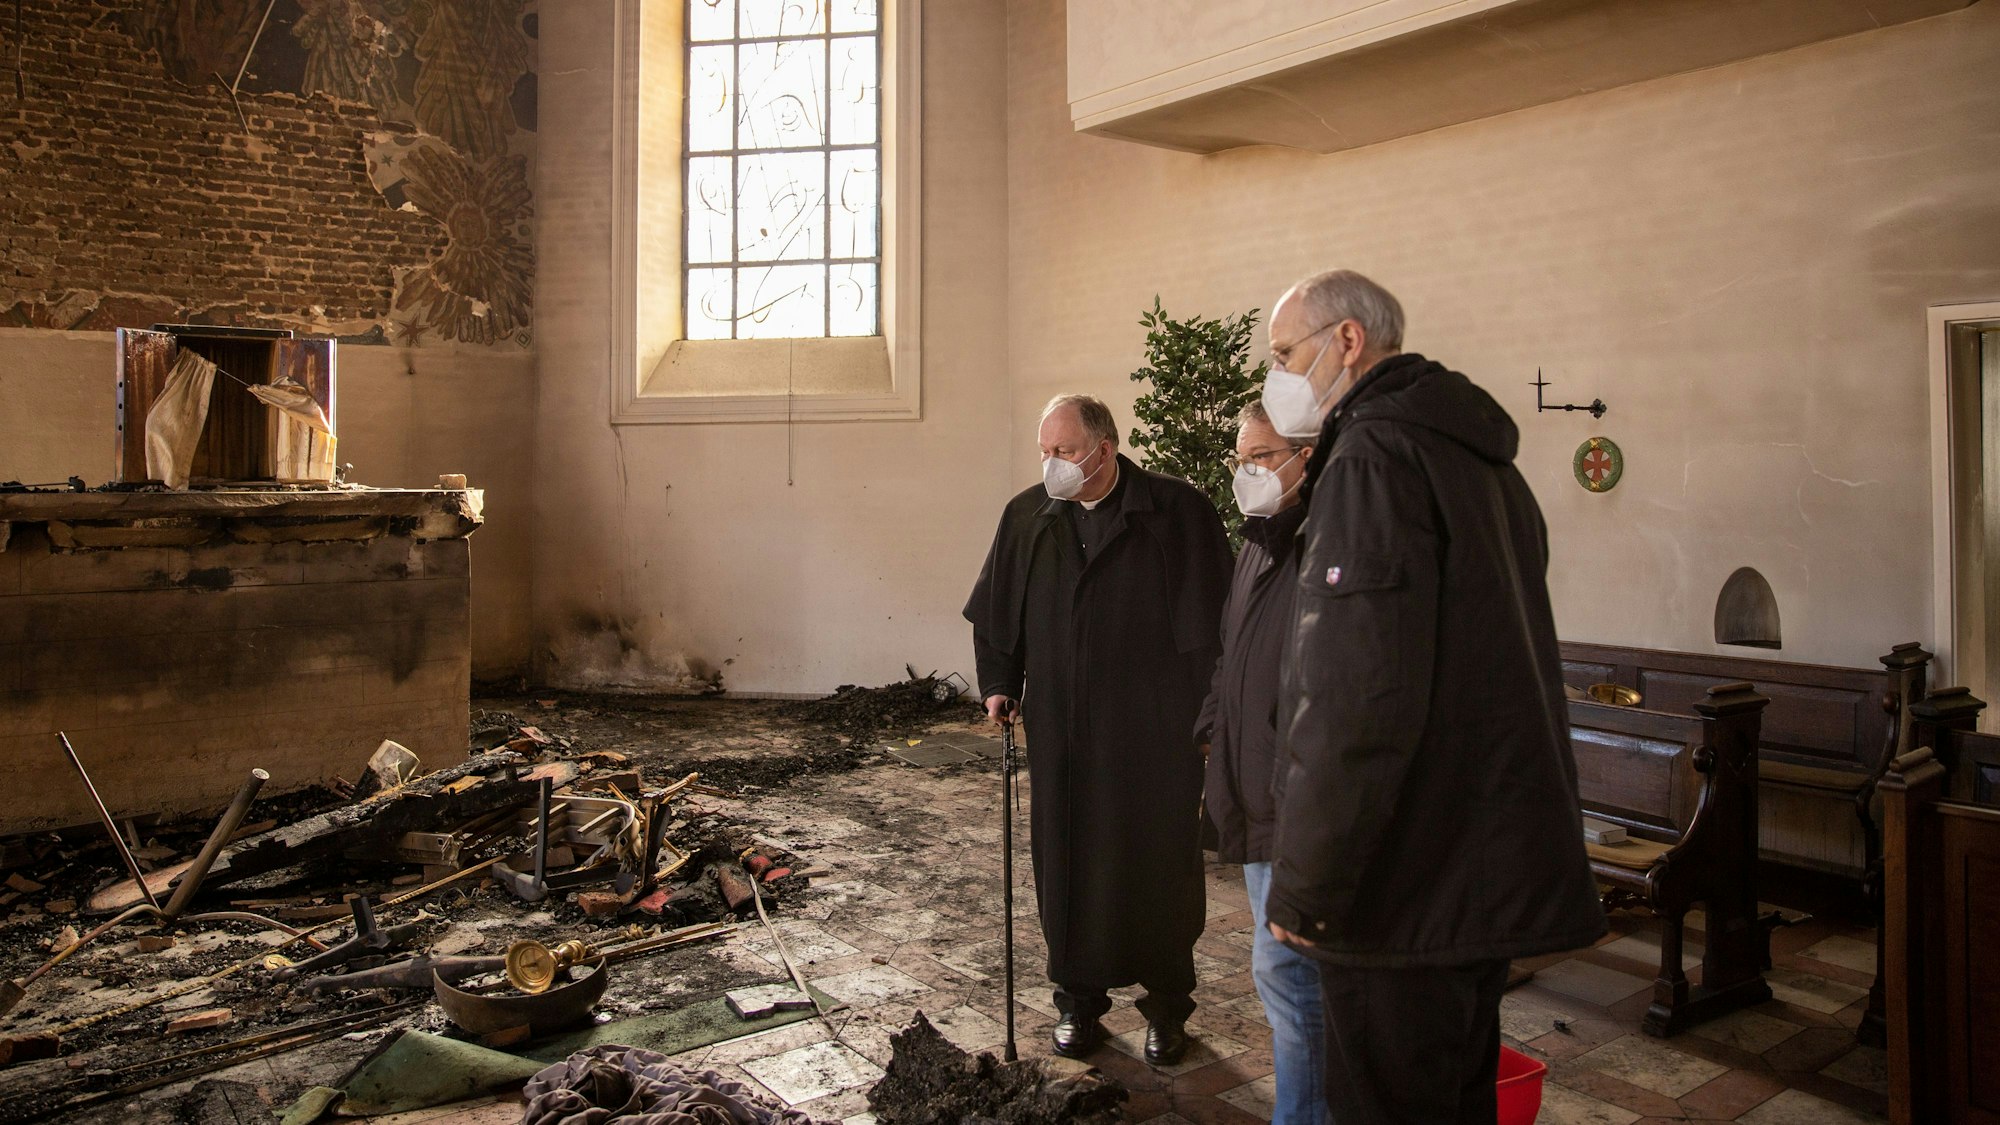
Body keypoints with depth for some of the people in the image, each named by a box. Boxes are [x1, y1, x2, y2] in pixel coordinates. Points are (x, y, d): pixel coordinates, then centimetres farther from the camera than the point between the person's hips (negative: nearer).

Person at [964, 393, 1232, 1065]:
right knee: (1068, 861, 9)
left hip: (1155, 732, -3)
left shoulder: (1177, 511, -7)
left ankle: (1167, 1007, 25)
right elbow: (994, 610, 16)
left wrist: (1205, 707, -9)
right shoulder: (1027, 517, 6)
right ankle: (1079, 1001, 27)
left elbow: (1213, 613, -6)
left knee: (1159, 862, 7)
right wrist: (999, 684, 8)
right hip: (1060, 733, 3)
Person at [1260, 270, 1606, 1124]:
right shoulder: (1482, 458, 16)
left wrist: (1302, 884, -18)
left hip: (1407, 886, -10)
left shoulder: (1374, 456, -16)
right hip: (1494, 860, 10)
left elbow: (1356, 693, -25)